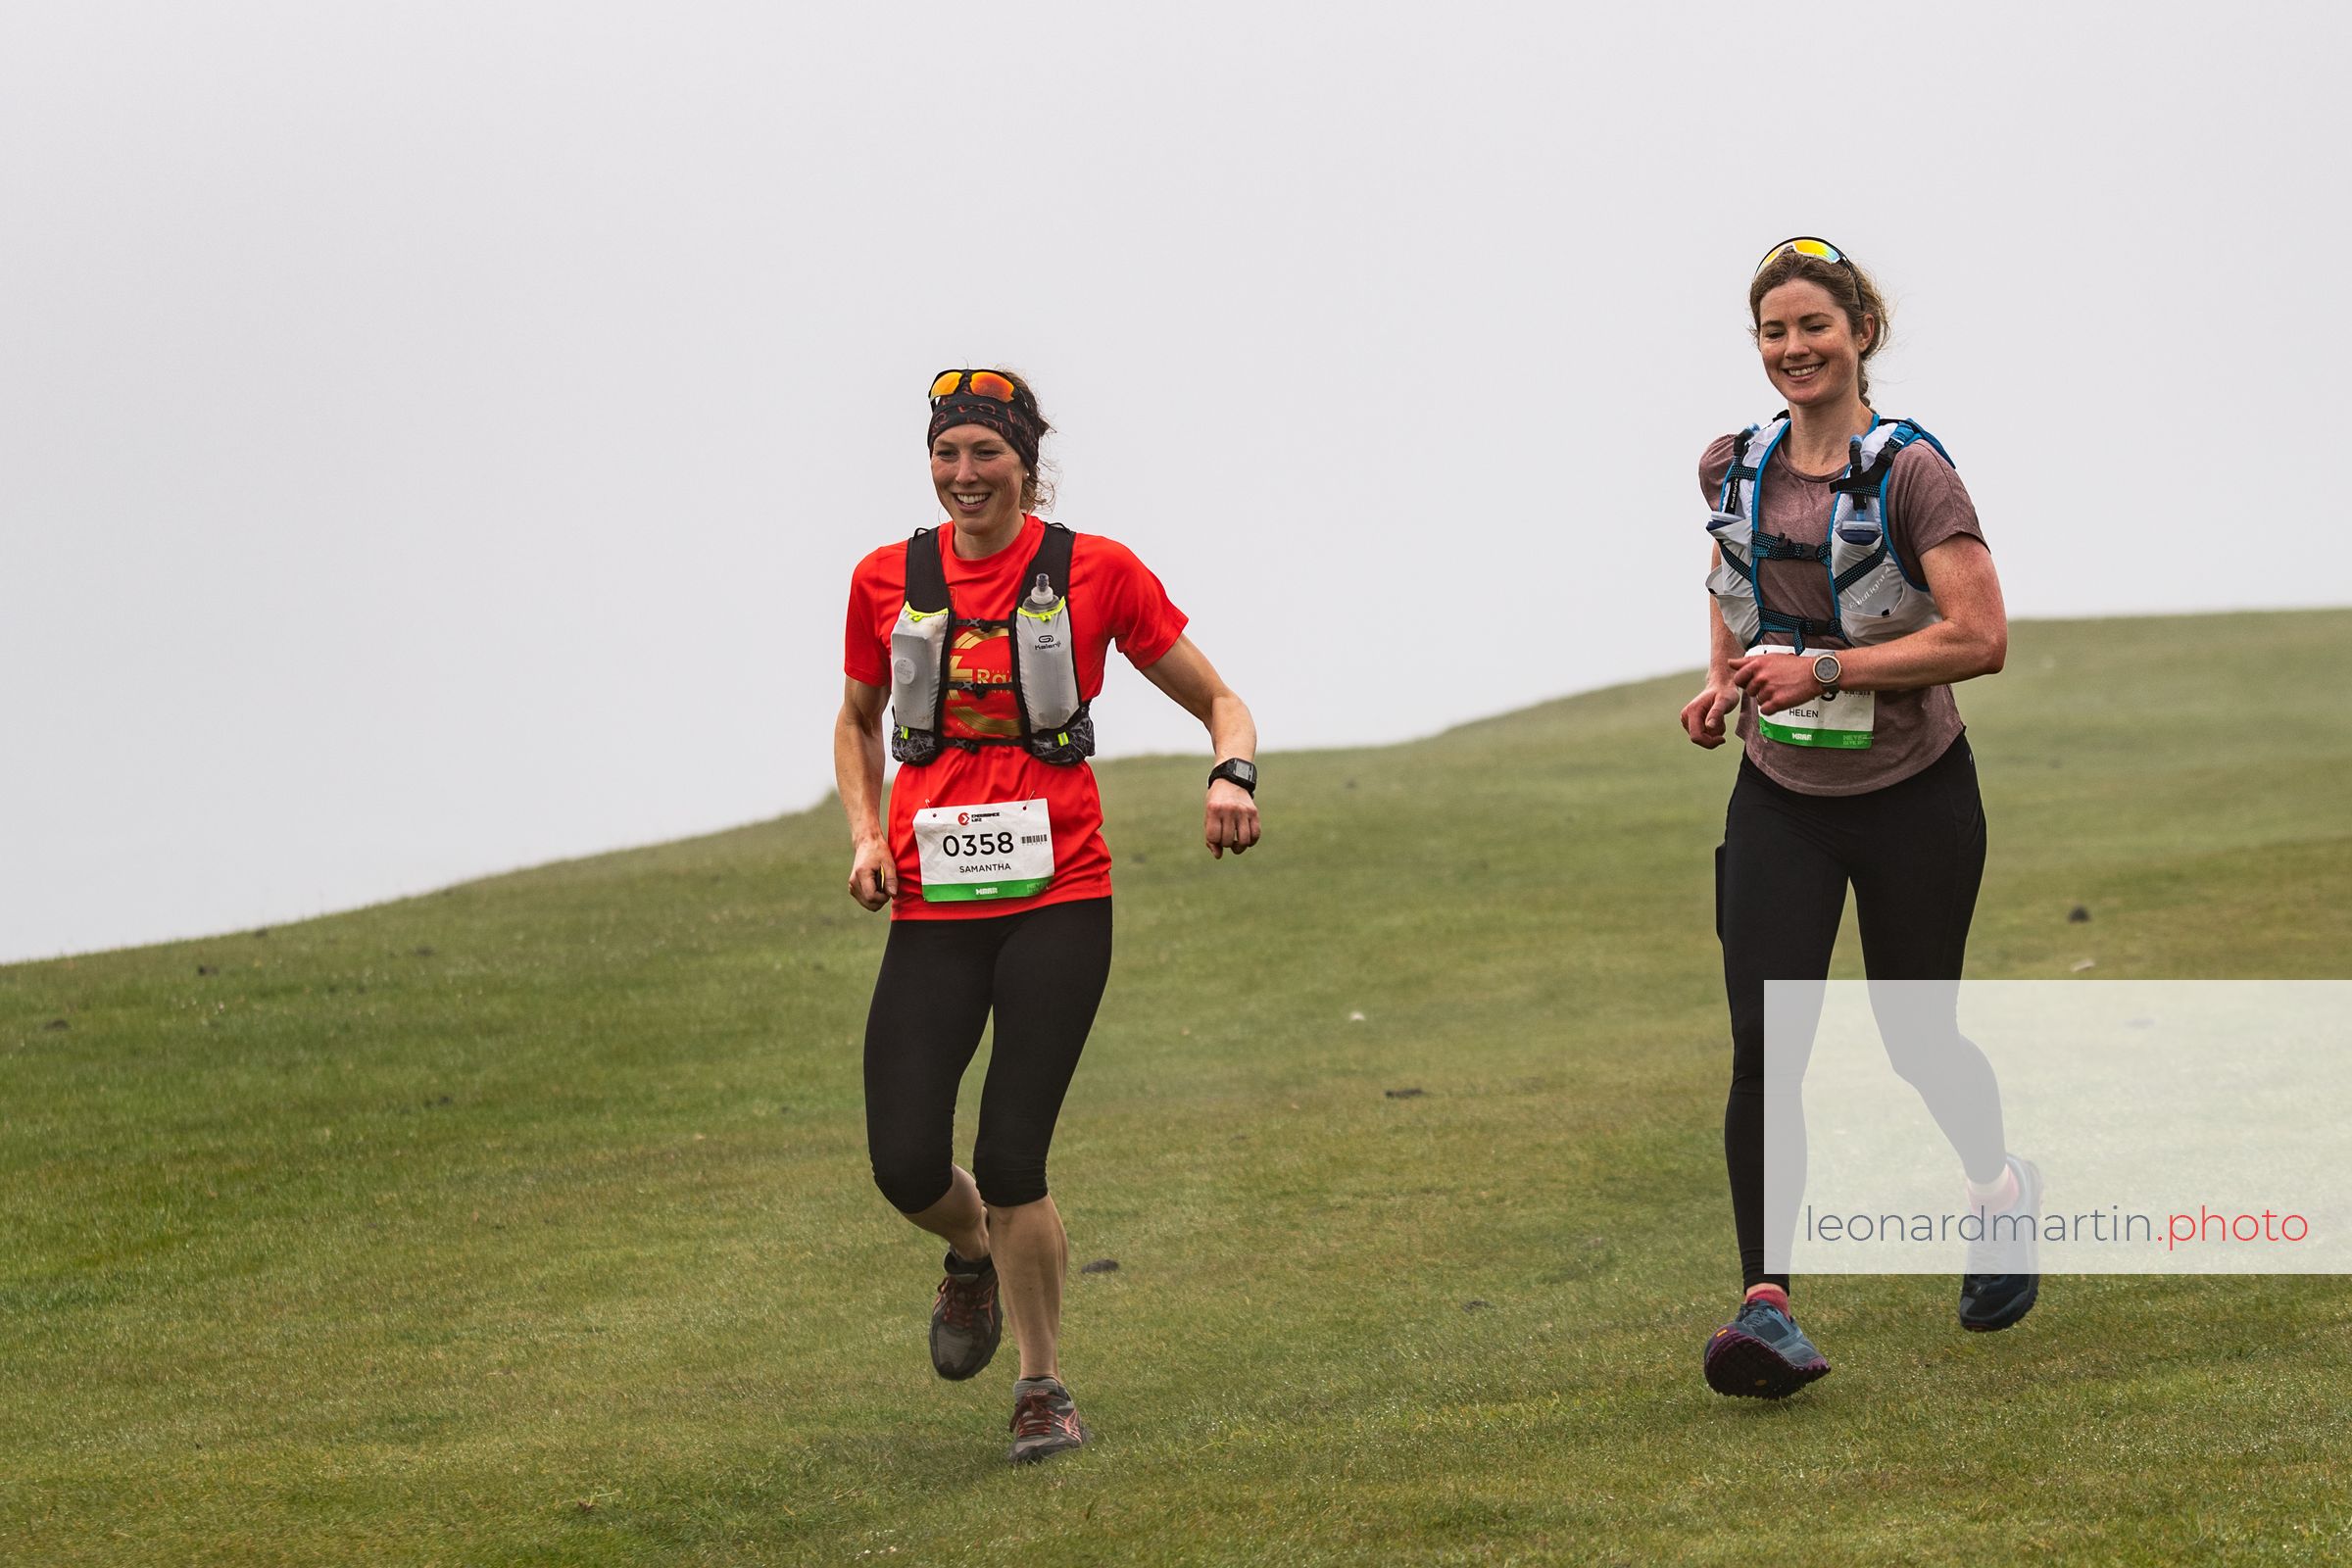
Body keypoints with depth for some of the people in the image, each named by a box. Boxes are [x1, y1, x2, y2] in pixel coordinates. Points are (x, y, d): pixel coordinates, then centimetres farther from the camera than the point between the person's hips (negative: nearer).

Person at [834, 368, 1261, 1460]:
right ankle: (975, 1256, 31)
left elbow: (1217, 700, 7)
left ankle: (1044, 1388, 11)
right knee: (906, 1165, -6)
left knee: (1010, 1160, -9)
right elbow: (857, 721, 24)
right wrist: (866, 834, 7)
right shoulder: (887, 580, 8)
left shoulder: (1093, 571, 0)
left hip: (1057, 899, -3)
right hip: (931, 908, 3)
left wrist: (1232, 775, -15)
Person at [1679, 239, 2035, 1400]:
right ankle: (1766, 1308, -16)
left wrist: (1823, 669, -23)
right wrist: (1722, 681, 6)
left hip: (1912, 796, -3)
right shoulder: (1734, 470, 2)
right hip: (1779, 796, 3)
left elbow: (1980, 638, -19)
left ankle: (2002, 1185, 44)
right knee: (1763, 1045, -13)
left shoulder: (1909, 471, -13)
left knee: (1914, 1033, 11)